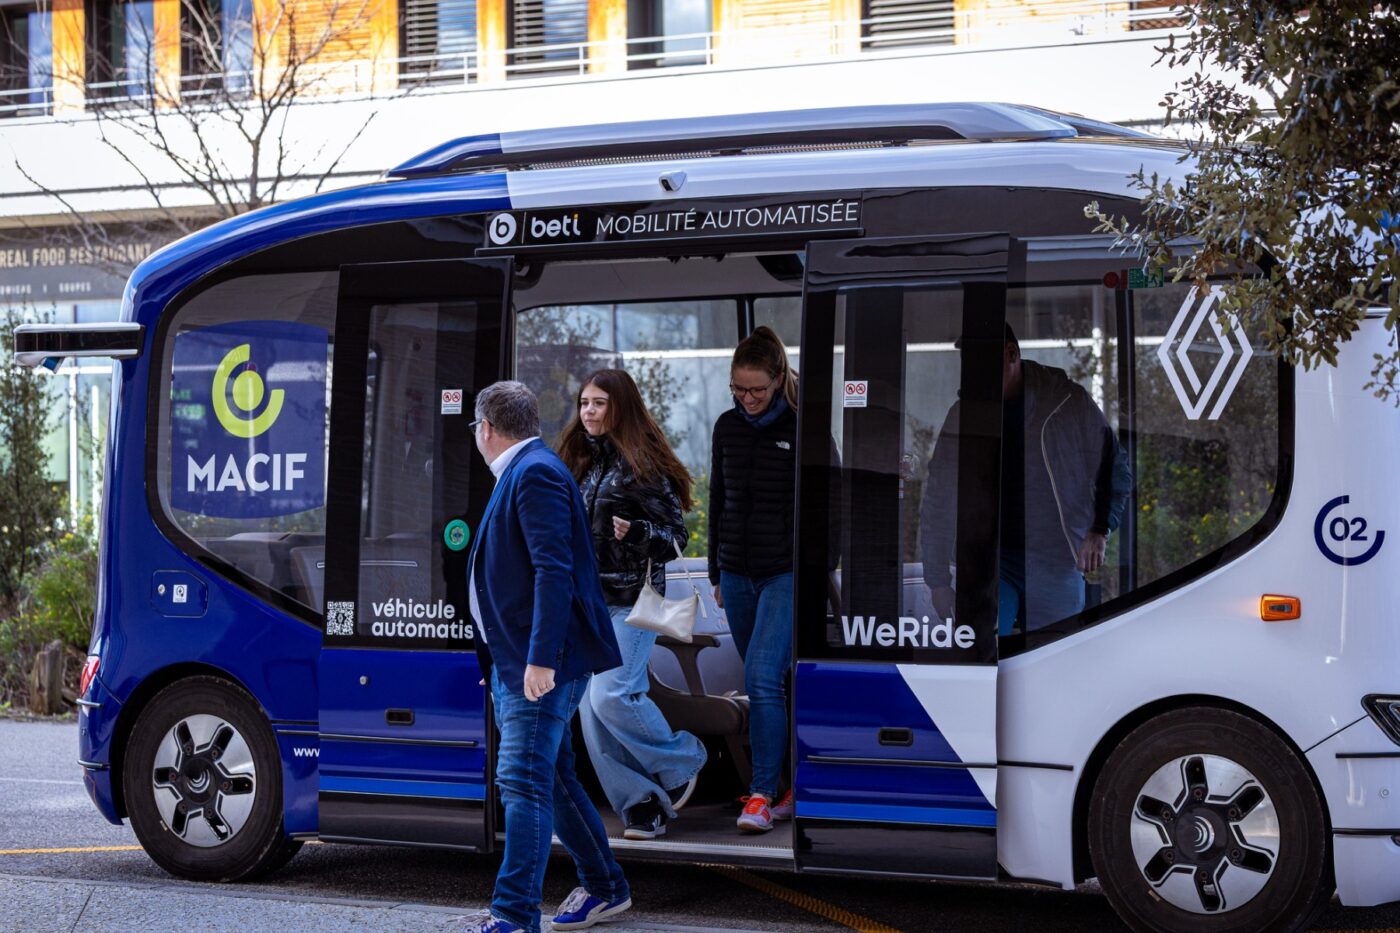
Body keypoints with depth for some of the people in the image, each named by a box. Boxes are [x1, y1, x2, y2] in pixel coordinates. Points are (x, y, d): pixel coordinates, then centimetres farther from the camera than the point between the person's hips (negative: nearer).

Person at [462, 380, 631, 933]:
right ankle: (604, 888, 27)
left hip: (544, 661, -10)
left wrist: (541, 658, -28)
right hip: (519, 661, 11)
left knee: (523, 780, -12)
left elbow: (554, 570, -23)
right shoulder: (522, 473, 17)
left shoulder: (535, 473, -14)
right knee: (552, 778, 16)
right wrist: (503, 659, 26)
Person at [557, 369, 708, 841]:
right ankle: (642, 806, 7)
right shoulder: (581, 462, 11)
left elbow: (677, 535, -9)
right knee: (591, 710, 0)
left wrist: (635, 532, -25)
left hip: (631, 600, -7)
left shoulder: (641, 465, -9)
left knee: (611, 696, -18)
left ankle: (683, 761, 7)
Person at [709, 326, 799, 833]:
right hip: (738, 573, 5)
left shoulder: (802, 428, -8)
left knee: (763, 678, -15)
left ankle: (763, 795, -11)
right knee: (768, 682, 10)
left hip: (787, 572, -5)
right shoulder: (727, 427, 7)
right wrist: (717, 574, 16)